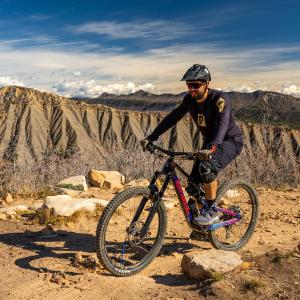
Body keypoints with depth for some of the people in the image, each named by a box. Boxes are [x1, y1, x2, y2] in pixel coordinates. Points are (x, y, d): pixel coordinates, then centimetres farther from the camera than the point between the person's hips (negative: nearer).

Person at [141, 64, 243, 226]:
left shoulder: (220, 99, -26)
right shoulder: (189, 99, -8)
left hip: (231, 140, -6)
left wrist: (211, 148, -57)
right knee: (193, 186, -5)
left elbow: (222, 124, -40)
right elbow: (172, 118, -6)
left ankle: (212, 212, -17)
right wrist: (151, 138, -14)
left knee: (207, 167, -35)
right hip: (210, 143, 6)